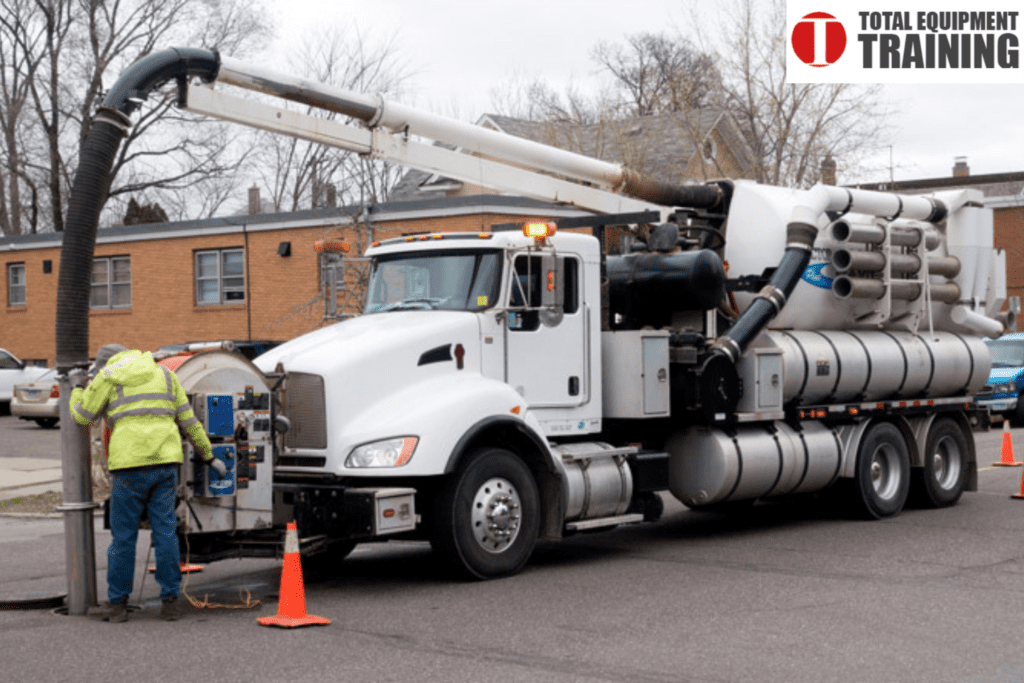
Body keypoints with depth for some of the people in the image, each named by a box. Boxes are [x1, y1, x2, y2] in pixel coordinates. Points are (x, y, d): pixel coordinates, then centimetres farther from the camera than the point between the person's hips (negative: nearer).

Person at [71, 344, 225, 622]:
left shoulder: (107, 377, 6)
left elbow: (82, 416, 13)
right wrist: (209, 456, 24)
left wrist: (77, 390, 33)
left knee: (123, 535, 5)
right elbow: (188, 420, 19)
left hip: (130, 463, -4)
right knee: (165, 531, 8)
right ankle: (170, 601, 9)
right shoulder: (163, 373, 18)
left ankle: (117, 603, 11)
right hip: (165, 461, 4)